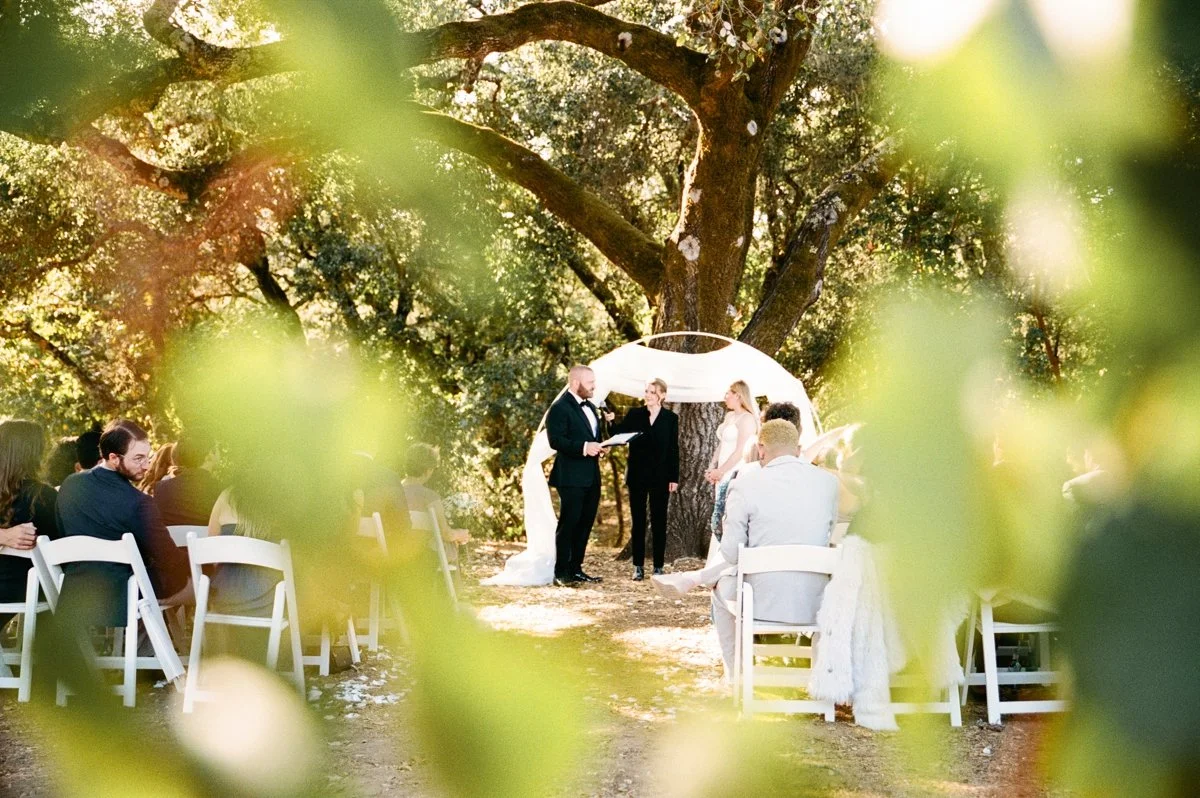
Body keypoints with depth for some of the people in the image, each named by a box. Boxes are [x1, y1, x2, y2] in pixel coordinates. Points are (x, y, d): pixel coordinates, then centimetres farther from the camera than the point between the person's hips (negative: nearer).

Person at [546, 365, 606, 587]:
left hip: (591, 476, 9)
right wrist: (583, 447, -27)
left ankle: (575, 569, 18)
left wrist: (598, 447, 7)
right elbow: (556, 440, -19)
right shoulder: (560, 408, -10)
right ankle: (561, 573, -1)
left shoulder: (590, 407, 20)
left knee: (585, 524, 11)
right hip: (571, 477, -9)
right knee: (568, 524, -6)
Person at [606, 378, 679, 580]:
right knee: (638, 522, 5)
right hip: (637, 476, 1)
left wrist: (674, 478, -3)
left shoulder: (670, 418, 3)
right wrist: (610, 422, -22)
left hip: (660, 477, -1)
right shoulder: (634, 415, 5)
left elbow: (674, 449, 2)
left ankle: (658, 567, 8)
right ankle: (638, 567, 9)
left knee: (659, 522, 3)